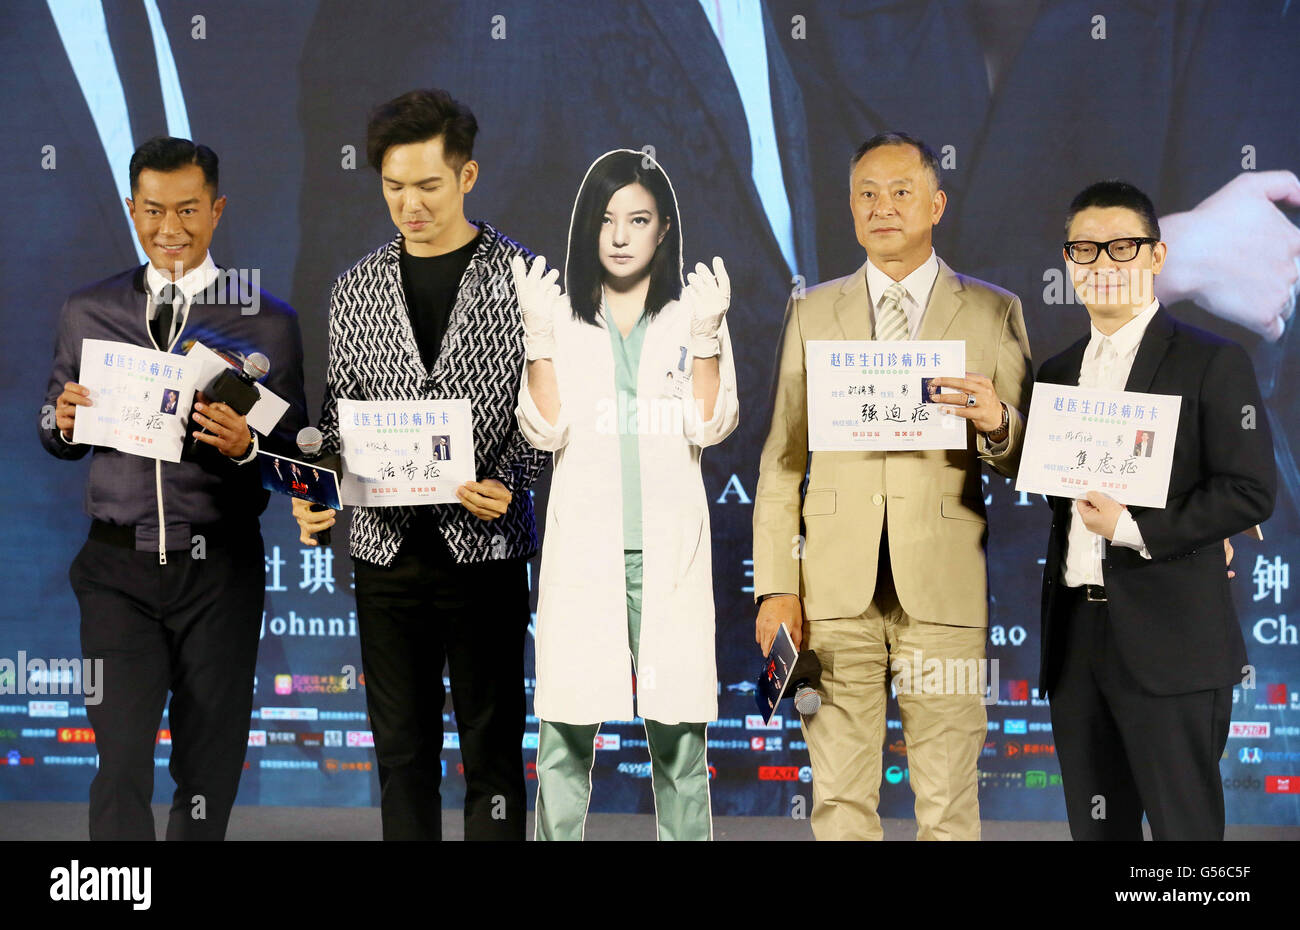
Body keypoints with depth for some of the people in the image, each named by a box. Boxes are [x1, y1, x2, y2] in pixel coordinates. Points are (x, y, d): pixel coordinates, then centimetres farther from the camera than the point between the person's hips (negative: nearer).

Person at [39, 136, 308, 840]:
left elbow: (296, 451, 2)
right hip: (117, 568, 1)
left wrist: (246, 444, -19)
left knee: (210, 769, 9)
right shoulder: (86, 313, 9)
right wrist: (63, 419, -8)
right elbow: (56, 436, 15)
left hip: (219, 570, -1)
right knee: (121, 763, -6)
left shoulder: (267, 322, 2)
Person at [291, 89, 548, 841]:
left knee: (492, 745, 2)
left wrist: (508, 483, -17)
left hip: (485, 544, -3)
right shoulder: (357, 289, 9)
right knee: (402, 747, 9)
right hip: (388, 545, 3)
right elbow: (338, 415, 11)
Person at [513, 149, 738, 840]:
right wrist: (539, 335, -9)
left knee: (678, 731, -1)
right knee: (564, 735, -2)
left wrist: (706, 335, -12)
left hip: (669, 550, 0)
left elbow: (710, 427, -2)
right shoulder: (561, 316, 9)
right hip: (582, 549, 0)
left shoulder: (694, 315, 9)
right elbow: (544, 432, -1)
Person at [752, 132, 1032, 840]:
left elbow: (1022, 461, 6)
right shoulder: (812, 311, 12)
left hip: (944, 589, -1)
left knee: (947, 805, 1)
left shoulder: (994, 313, 8)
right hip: (836, 588, 1)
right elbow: (782, 459, 10)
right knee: (839, 797, 5)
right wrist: (775, 586, 1)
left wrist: (996, 422, -18)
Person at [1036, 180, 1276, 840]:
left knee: (1183, 824, -2)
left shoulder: (1212, 363, -4)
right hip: (1075, 637, 6)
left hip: (1170, 643, -6)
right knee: (1095, 825, 11)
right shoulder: (1057, 373, 15)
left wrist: (1136, 529, -15)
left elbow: (1252, 492, -11)